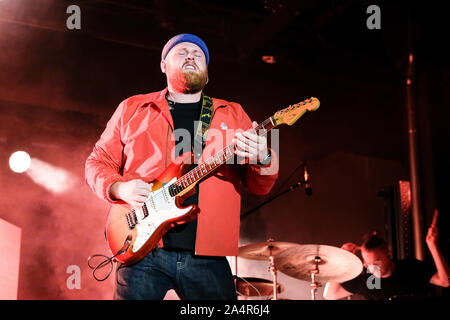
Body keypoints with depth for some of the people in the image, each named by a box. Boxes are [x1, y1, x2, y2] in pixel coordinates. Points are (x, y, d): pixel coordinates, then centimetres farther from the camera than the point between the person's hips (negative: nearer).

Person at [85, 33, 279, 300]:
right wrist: (120, 188, -7)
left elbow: (260, 186, 9)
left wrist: (262, 159, -14)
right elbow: (98, 161, 14)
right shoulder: (132, 108, 12)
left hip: (207, 256, 1)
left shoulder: (233, 114, 14)